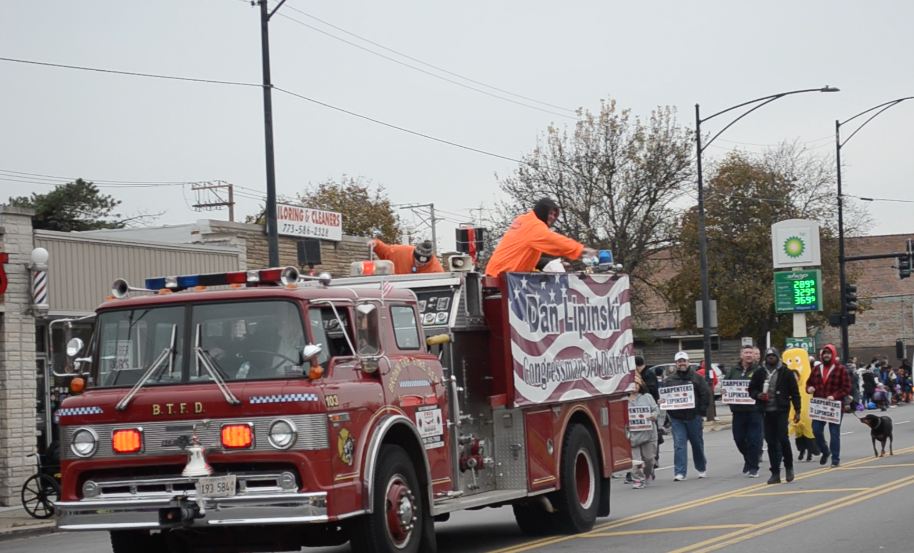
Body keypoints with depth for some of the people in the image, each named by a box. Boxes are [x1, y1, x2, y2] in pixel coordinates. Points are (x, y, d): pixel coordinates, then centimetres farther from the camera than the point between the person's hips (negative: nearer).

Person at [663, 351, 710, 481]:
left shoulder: (696, 378, 1)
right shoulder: (670, 379, 6)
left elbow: (706, 394, -1)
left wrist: (701, 410, -8)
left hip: (693, 417, -1)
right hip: (676, 418, 1)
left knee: (697, 444, 12)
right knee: (679, 445, -7)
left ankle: (702, 468, 30)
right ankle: (680, 473, -9)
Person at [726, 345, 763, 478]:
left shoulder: (758, 370, -1)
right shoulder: (734, 370, 12)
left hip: (754, 410, -4)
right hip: (738, 410, 4)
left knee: (753, 439, -5)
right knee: (739, 438, 10)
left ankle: (753, 467, 4)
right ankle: (748, 460, 34)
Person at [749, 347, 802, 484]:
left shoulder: (786, 372, 1)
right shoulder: (759, 373, 8)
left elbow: (795, 392, 2)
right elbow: (751, 389, 14)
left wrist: (797, 411, -3)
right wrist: (758, 395, -9)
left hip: (781, 411, -3)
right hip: (766, 412, 3)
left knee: (783, 438, -13)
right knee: (771, 442, 4)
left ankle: (789, 466, 10)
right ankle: (775, 473, 8)